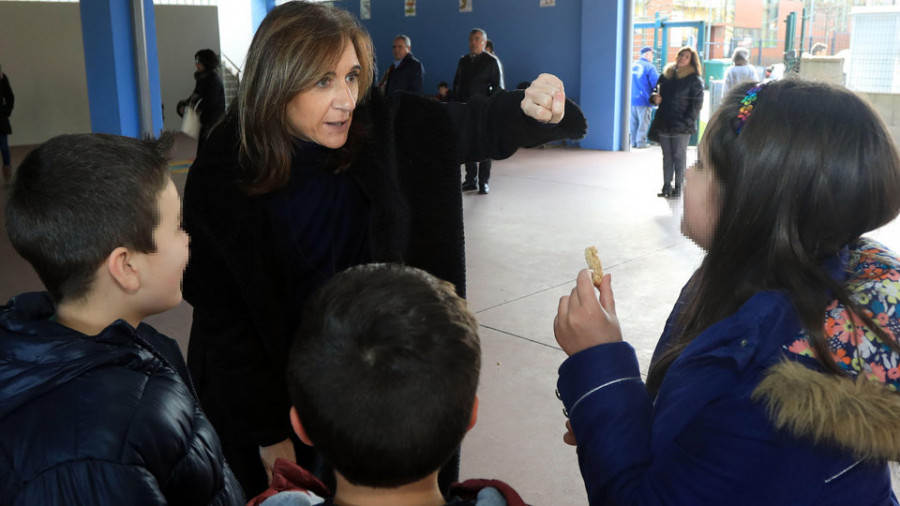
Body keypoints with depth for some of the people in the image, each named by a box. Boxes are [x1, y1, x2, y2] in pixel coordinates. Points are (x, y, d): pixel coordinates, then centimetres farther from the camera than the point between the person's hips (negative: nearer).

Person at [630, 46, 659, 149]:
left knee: (634, 122, 11)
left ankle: (634, 142, 13)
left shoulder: (633, 65, 12)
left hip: (632, 99, 6)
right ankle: (641, 142, -1)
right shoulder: (649, 67, -9)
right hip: (644, 99, -6)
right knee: (643, 122, 0)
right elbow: (656, 83, -12)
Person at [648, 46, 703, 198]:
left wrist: (687, 121, -16)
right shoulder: (666, 74, 12)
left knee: (679, 156, -1)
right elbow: (657, 91, 22)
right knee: (667, 155, 9)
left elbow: (696, 103, -8)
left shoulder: (694, 79, -3)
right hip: (664, 123, 5)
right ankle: (666, 185, 15)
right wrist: (655, 98, -2)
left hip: (681, 125, -5)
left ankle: (678, 187, 5)